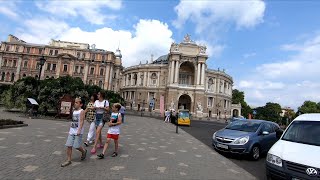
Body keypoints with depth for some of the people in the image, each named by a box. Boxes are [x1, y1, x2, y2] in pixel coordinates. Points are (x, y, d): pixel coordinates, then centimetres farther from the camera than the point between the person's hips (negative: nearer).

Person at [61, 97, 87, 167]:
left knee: (76, 146, -4)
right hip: (72, 131, 7)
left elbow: (81, 121, -17)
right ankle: (68, 160, 15)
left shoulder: (81, 111, -9)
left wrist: (79, 130, -25)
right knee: (68, 145, 4)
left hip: (78, 131, -7)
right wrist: (70, 129, 21)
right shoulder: (74, 111, 13)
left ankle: (83, 151, 25)